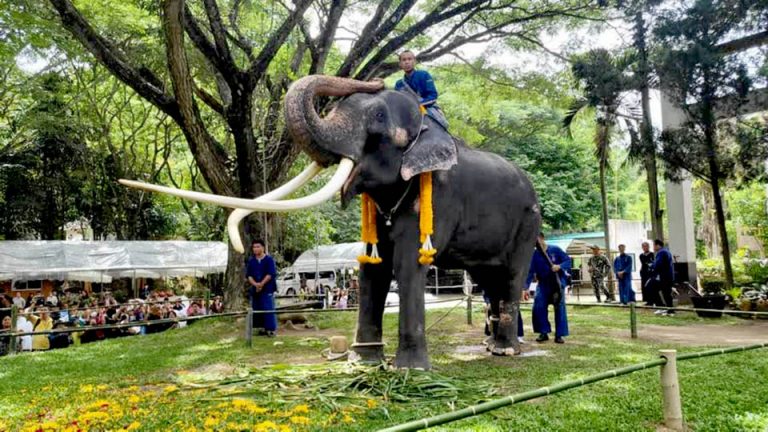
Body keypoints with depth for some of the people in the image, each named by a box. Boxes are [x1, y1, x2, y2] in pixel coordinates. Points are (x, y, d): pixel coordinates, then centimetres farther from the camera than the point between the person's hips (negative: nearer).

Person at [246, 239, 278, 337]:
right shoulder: (251, 261, 10)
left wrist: (261, 284, -14)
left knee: (268, 309, -7)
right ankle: (262, 328, 16)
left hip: (267, 289, -5)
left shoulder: (269, 260, -2)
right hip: (255, 289, 5)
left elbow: (270, 274, -8)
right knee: (256, 309, 7)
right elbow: (248, 275, 5)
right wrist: (255, 284, -12)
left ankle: (271, 329, -3)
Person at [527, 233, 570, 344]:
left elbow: (568, 260, -5)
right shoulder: (534, 255, -2)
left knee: (560, 308, -2)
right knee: (538, 307, -10)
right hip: (543, 284, 2)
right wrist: (526, 287, -16)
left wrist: (559, 266, -25)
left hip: (558, 283, -2)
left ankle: (559, 335, 7)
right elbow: (530, 272, -7)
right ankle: (544, 332, 4)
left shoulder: (555, 250, -6)